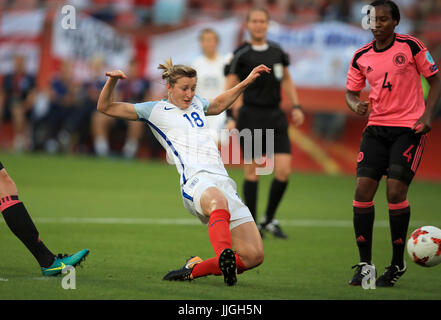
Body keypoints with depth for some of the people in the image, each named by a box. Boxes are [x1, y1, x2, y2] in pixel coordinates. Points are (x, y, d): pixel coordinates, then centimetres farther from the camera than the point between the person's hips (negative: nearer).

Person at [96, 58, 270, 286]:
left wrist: (246, 82, 47)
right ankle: (224, 258, -63)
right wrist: (112, 80, -5)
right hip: (195, 181, -7)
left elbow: (219, 104, 53)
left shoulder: (196, 104, 29)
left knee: (253, 256, -9)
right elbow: (105, 107, 13)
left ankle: (194, 269, 3)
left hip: (223, 181, 7)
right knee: (217, 200, -47)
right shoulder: (155, 110, 13)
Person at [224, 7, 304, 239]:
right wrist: (230, 118, -13)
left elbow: (286, 79, 25)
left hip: (275, 116, 4)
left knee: (283, 171, -5)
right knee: (252, 172, -2)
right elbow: (230, 88, -3)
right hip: (250, 116, -4)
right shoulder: (241, 55, -3)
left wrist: (296, 106, 16)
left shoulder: (277, 51, 11)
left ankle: (269, 220, 13)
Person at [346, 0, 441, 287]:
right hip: (376, 128, 4)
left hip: (409, 128, -4)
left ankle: (398, 264, 3)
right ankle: (365, 263, 3)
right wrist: (356, 105, -9)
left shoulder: (411, 46, -5)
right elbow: (351, 92, 15)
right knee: (363, 189, -8)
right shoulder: (361, 57, 6)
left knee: (396, 191, -13)